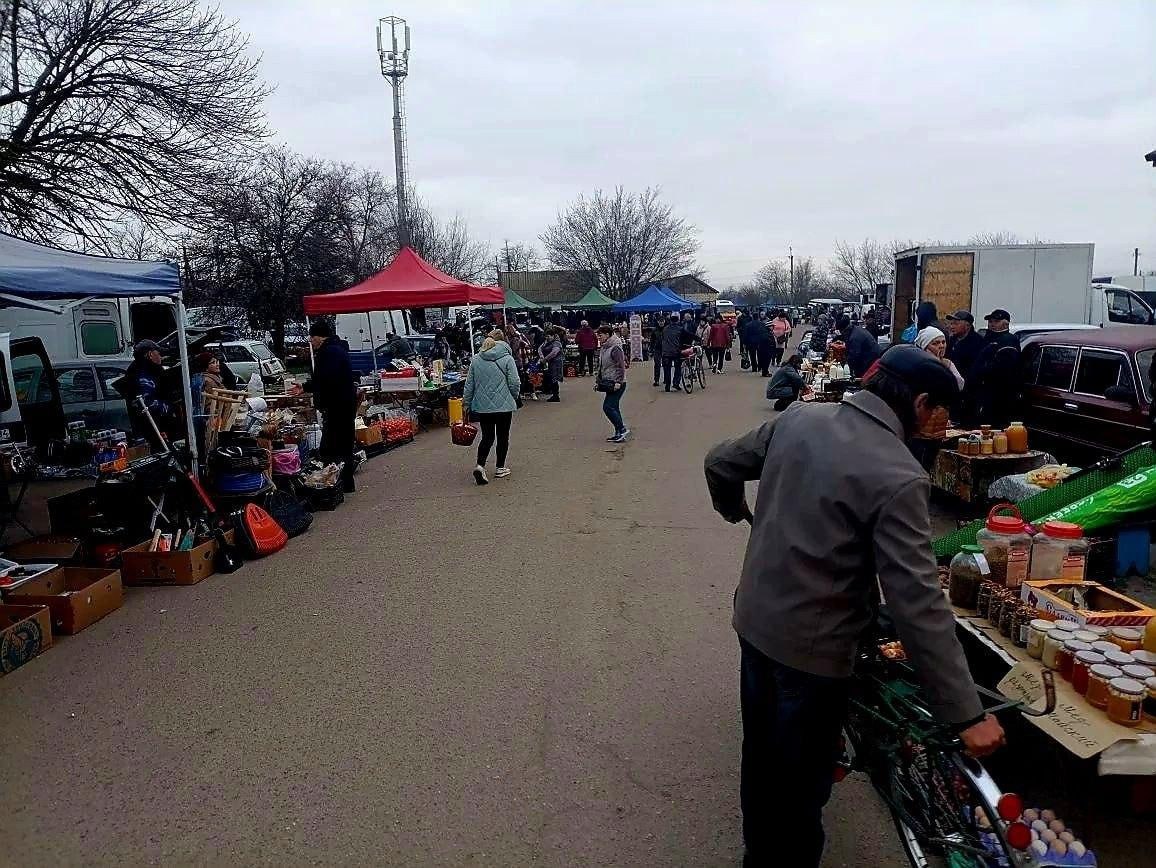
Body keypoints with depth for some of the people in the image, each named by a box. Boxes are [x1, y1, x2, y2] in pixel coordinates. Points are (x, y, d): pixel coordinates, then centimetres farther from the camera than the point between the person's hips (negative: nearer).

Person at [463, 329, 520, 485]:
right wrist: (514, 397, 10)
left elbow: (469, 385, 6)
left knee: (487, 437, 10)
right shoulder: (507, 359, -8)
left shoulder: (476, 360, 2)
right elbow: (514, 383, -9)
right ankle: (500, 468, 20)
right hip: (504, 406, -3)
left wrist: (466, 402, 15)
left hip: (482, 406, 3)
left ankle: (480, 466, -9)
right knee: (503, 437, 12)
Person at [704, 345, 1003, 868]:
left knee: (760, 755, 26)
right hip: (812, 644, -7)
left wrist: (736, 511, 31)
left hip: (755, 619, 7)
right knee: (801, 780, 15)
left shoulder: (798, 418, -4)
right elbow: (918, 606, -25)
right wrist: (967, 714, -18)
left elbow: (720, 463, 10)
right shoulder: (898, 478, -23)